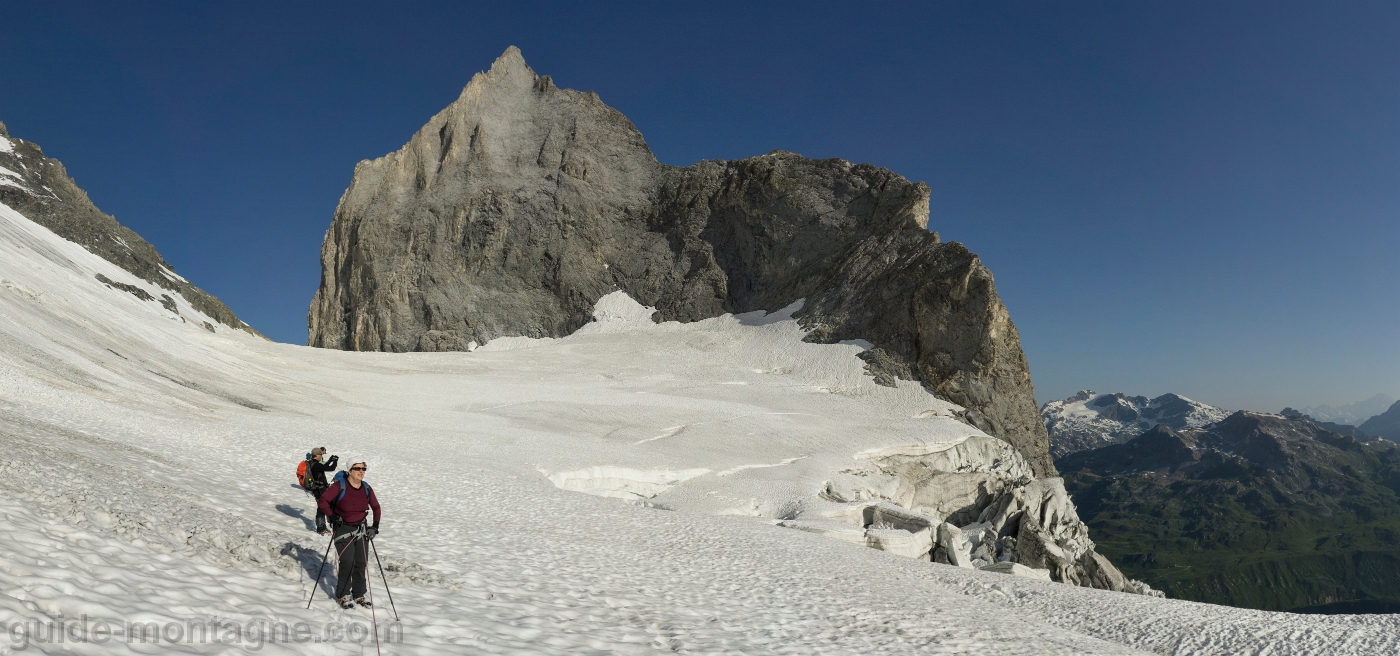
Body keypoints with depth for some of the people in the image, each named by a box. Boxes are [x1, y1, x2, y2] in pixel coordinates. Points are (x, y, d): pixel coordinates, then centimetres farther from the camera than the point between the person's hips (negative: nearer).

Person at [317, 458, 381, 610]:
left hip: (361, 530, 5)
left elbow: (376, 507, 13)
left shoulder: (367, 488, 1)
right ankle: (343, 595, 5)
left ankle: (359, 595, 18)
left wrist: (375, 526, 6)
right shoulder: (339, 486, -13)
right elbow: (322, 501, -12)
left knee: (361, 563, 5)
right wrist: (332, 517, -15)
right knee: (347, 563, -11)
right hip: (343, 530, -4)